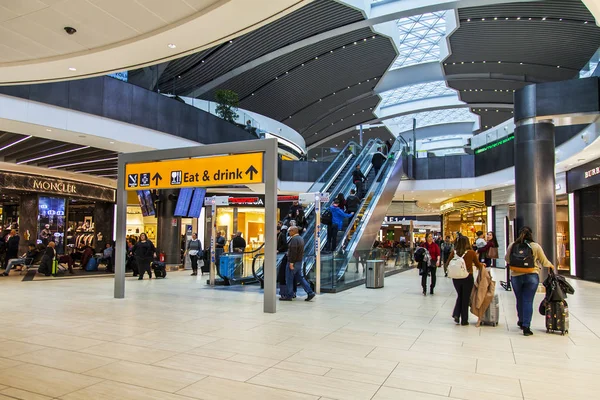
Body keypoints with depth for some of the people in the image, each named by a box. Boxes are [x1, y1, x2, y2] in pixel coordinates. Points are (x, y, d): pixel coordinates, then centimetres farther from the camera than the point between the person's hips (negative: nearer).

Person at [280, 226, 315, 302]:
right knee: (300, 278, 12)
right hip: (299, 262, 9)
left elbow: (293, 252, -24)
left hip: (293, 262, -9)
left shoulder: (294, 239, -17)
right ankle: (310, 293, 8)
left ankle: (288, 296, 8)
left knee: (289, 279, 1)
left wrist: (291, 262, -23)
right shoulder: (301, 238, 14)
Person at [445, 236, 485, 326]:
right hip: (467, 278, -2)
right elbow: (478, 265, 1)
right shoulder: (471, 253, -11)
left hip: (456, 278, 2)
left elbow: (447, 264, -4)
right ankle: (464, 320, 18)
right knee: (465, 298, 11)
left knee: (459, 296, 23)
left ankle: (456, 314, 8)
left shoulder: (454, 252, -6)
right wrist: (483, 265, 21)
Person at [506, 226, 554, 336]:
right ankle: (526, 327, -2)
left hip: (516, 276, 2)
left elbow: (507, 259, 12)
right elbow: (544, 261, 6)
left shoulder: (512, 246, -1)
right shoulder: (535, 246, -5)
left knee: (520, 300, 17)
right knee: (528, 301, 0)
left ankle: (522, 322, 34)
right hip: (531, 276, -2)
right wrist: (551, 266, 27)